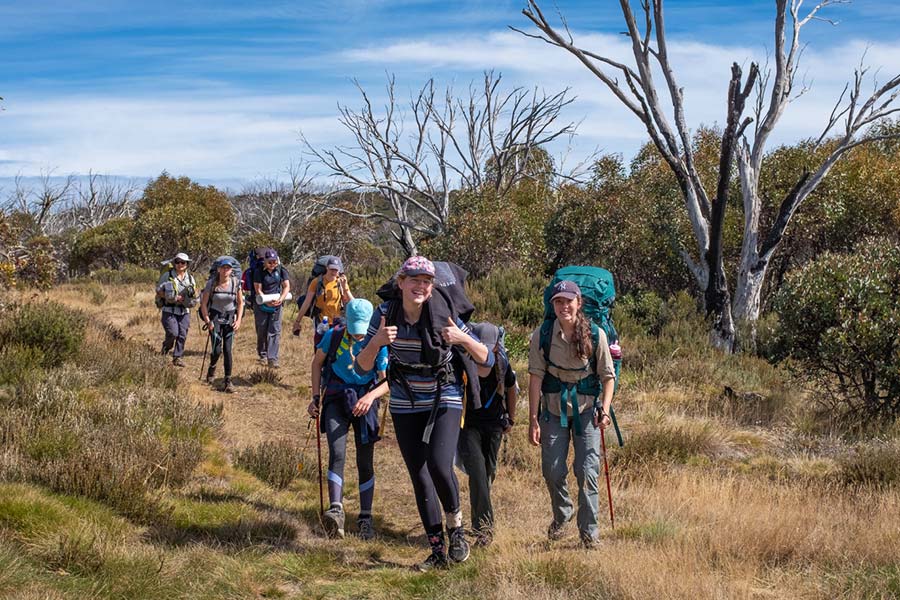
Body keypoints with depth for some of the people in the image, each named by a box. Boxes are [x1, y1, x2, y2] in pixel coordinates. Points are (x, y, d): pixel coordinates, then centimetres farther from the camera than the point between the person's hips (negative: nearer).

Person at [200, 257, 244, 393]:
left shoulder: (236, 283, -6)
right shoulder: (211, 283, -11)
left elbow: (240, 303, 5)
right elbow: (203, 303, -4)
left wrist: (238, 320, -5)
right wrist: (207, 321, -10)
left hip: (230, 318, 1)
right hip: (215, 317, -1)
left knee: (227, 350, -6)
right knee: (217, 350, -10)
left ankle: (228, 381, 0)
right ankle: (212, 369, 23)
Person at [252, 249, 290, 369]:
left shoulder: (281, 270, -2)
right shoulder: (259, 271, -7)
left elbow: (287, 286, -3)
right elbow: (258, 290, -10)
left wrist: (280, 299, -19)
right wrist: (267, 302, -22)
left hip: (276, 305, 1)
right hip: (261, 305, -1)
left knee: (274, 332, -7)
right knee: (261, 332, 6)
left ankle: (272, 359, -10)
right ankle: (262, 355, 24)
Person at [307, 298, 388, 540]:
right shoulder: (333, 336, -7)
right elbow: (317, 363, 9)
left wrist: (370, 397, -30)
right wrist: (316, 398, 5)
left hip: (364, 402, 1)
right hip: (336, 400, 0)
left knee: (365, 463, 4)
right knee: (337, 453, -21)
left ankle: (365, 518, 16)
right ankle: (336, 511, -31)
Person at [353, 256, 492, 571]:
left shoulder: (443, 315, -17)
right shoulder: (385, 313, -10)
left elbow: (487, 360, -12)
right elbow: (362, 367, -8)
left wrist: (463, 339, -31)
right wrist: (377, 341, -28)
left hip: (445, 400, -3)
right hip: (405, 405, 3)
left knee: (439, 466, -23)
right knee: (419, 477, 4)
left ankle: (455, 525, 5)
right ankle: (438, 551, 16)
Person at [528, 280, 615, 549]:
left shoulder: (595, 335, -9)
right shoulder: (541, 336, -8)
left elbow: (608, 376, -3)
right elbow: (535, 377, -8)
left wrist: (604, 410, -16)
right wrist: (533, 419, -11)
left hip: (586, 410, -1)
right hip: (553, 410, 1)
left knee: (587, 470, -4)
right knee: (552, 470, 3)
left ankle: (589, 530, 9)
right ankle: (561, 516, 31)